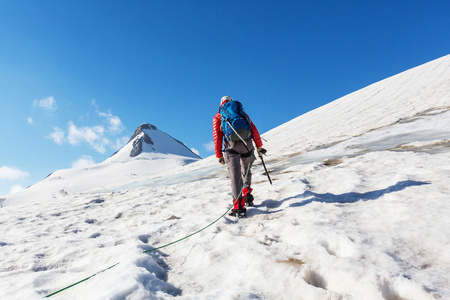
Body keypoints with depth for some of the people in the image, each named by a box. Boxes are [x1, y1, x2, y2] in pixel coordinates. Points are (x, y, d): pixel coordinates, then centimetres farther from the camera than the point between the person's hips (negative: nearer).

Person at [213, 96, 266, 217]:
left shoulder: (218, 117, 18)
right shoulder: (241, 112, 24)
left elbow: (217, 136, 7)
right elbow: (254, 130, 13)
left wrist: (219, 155, 9)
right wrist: (259, 147, 13)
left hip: (231, 146, -2)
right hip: (247, 145, 3)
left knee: (235, 177, -6)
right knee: (246, 172, 25)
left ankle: (239, 207, -13)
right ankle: (247, 195, 21)